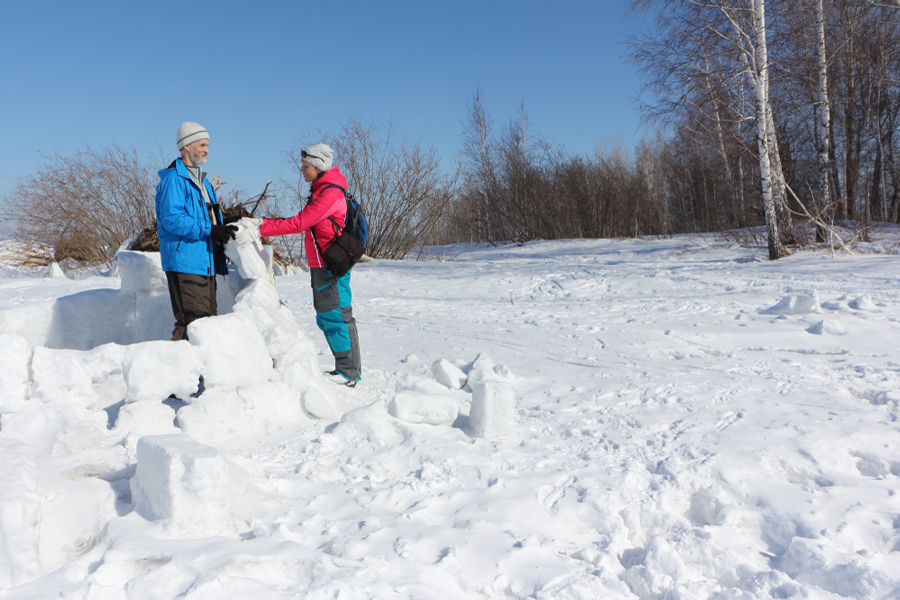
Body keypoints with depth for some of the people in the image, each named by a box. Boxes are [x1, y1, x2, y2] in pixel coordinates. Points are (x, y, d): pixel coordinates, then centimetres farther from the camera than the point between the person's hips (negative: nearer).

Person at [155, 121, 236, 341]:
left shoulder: (202, 180, 22)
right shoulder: (173, 179, -8)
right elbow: (172, 219, -20)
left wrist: (223, 231, 10)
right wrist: (208, 230, -24)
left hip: (206, 263, 9)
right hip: (184, 263, -9)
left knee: (208, 318, 12)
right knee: (191, 321, -13)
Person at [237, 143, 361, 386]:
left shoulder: (331, 193, -16)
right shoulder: (319, 190, 16)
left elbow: (299, 223, -22)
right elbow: (302, 222, 11)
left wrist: (260, 230, -21)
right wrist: (261, 223, 3)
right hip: (320, 265, 10)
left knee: (337, 316, -5)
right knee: (325, 318, 13)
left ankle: (349, 372, 3)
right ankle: (345, 367, 21)